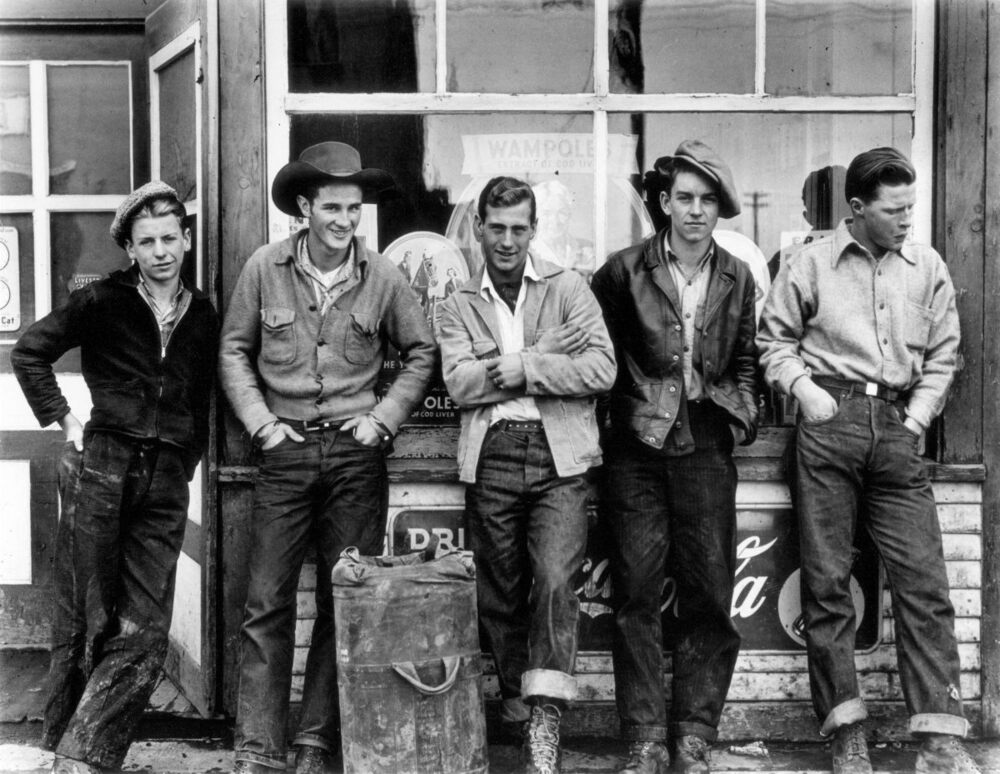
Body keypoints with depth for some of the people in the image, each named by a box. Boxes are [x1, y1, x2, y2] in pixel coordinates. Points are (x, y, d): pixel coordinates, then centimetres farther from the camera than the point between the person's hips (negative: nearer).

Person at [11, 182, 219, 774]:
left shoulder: (203, 316, 11)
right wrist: (64, 419, 0)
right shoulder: (103, 302, 0)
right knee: (86, 619, 2)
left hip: (166, 481, 3)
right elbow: (29, 351, 5)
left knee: (145, 632, -4)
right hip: (101, 469, -3)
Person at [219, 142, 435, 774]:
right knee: (268, 602, -3)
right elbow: (234, 351, 7)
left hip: (356, 452, 1)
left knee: (345, 601, 4)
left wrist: (383, 418, 0)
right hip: (287, 449, 0)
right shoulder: (266, 269, -1)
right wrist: (261, 423, -3)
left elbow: (422, 354, 10)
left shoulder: (383, 277, 0)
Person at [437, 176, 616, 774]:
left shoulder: (567, 287, 7)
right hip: (491, 457, 2)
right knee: (500, 594, 7)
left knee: (554, 580, -16)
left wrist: (524, 368, -11)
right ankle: (518, 701, 23)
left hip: (559, 455, -2)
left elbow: (601, 369, -5)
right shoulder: (461, 305, 12)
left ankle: (545, 714, -12)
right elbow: (460, 382, -5)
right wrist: (550, 353, -10)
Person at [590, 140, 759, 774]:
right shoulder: (624, 271, 1)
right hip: (637, 448, -2)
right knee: (636, 596, -1)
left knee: (710, 596, 0)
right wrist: (606, 414, 5)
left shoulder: (737, 278, 9)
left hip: (706, 448, 2)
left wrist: (742, 414, 9)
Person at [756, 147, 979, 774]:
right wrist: (803, 387, -4)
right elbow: (775, 339, 11)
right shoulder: (812, 264, 5)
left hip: (898, 428, 2)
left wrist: (917, 419, 2)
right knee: (827, 580, -1)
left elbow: (943, 355, 13)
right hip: (830, 423, -1)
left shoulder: (929, 268, 10)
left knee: (924, 581, -5)